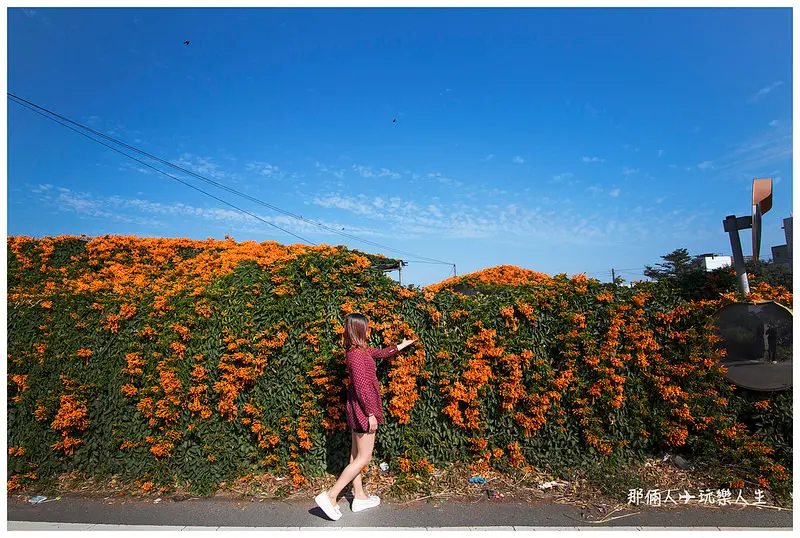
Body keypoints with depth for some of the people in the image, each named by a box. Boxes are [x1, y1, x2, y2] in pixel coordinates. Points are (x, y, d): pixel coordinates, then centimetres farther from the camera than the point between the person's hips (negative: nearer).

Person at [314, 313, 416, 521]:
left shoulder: (361, 349, 8)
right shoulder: (356, 354, -21)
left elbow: (380, 353, 26)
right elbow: (361, 387, -23)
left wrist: (402, 345, 34)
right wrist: (371, 414, -19)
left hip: (357, 409, 10)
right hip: (362, 408, -10)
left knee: (356, 455, 16)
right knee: (363, 457, -2)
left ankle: (359, 497, 28)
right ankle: (330, 496, 1)